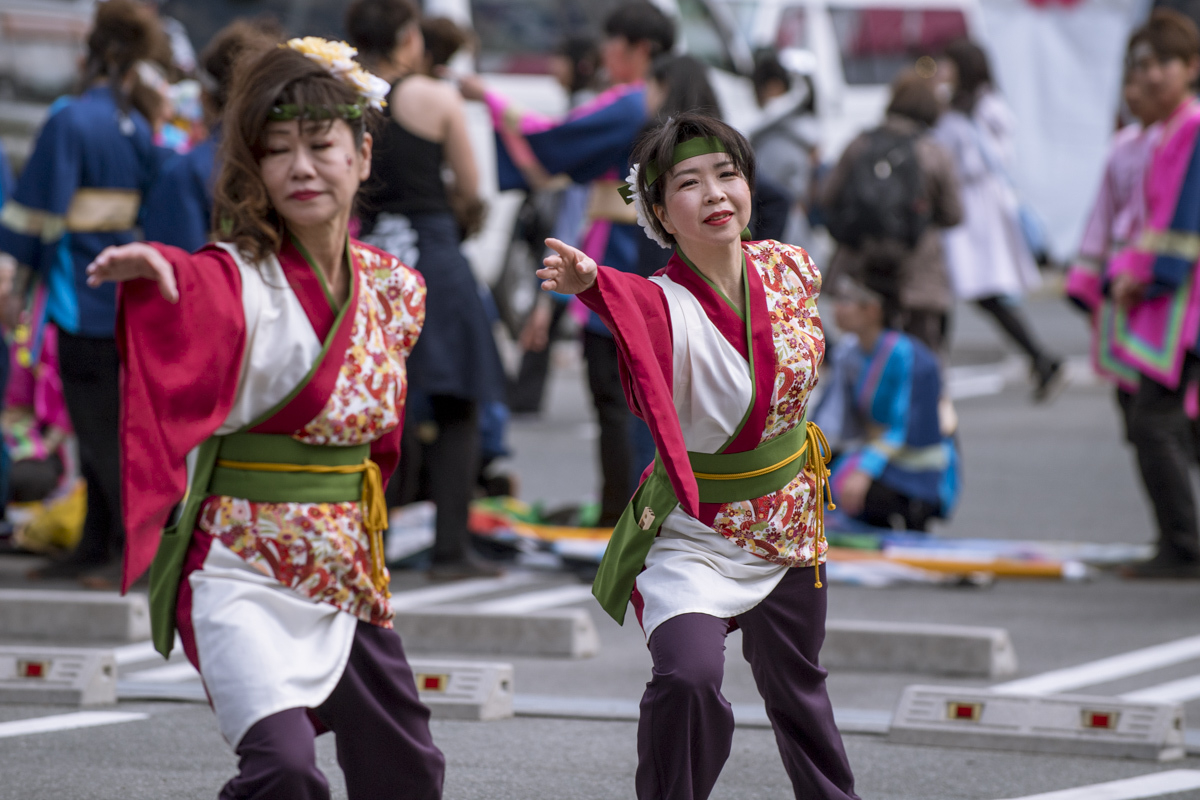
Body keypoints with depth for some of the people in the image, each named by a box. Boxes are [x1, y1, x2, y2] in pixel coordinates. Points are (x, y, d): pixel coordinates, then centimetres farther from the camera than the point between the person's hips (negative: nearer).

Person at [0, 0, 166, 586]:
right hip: (129, 291, 7)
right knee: (104, 426, 12)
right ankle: (96, 548, 14)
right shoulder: (138, 130, 7)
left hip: (83, 292, -7)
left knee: (99, 432, -3)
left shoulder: (69, 121, -12)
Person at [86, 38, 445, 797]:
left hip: (347, 567, 7)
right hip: (243, 570, -7)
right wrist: (152, 272, -59)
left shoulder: (389, 287, 5)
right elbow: (195, 311, -39)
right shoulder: (242, 279, -14)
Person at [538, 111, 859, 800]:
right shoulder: (669, 304, -25)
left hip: (789, 520, 5)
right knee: (689, 678, -29)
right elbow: (637, 312, -51)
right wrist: (591, 282, -72)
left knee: (796, 686, 24)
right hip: (693, 532, -5)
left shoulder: (791, 269, -9)